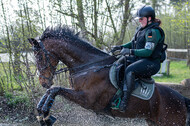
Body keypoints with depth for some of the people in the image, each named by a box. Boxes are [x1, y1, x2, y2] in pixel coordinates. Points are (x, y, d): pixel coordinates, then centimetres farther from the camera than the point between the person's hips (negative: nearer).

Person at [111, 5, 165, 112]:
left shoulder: (153, 31, -16)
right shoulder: (141, 29, 14)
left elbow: (148, 51, -24)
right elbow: (133, 43, 25)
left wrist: (131, 51, -28)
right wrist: (121, 47, 9)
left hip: (151, 63, -10)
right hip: (140, 60, 10)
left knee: (130, 70, -33)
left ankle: (125, 100, -31)